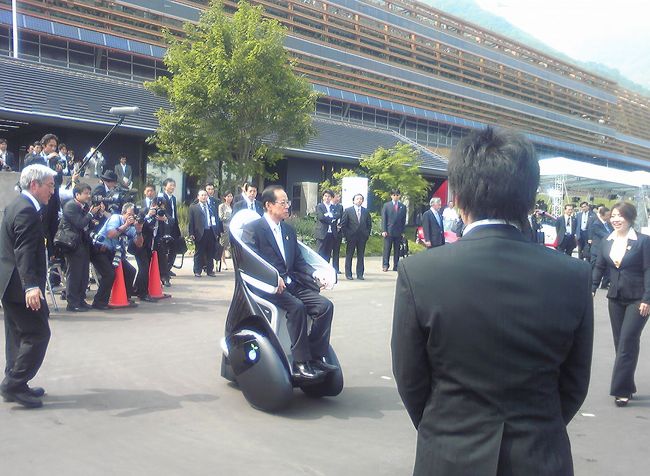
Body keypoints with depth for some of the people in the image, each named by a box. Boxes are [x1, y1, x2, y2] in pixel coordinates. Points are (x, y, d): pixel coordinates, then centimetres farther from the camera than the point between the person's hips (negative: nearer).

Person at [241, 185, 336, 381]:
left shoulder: (289, 230, 22)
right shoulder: (252, 229, 0)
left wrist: (314, 273, 0)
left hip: (292, 284, 7)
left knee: (325, 305, -14)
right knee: (297, 306, -32)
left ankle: (316, 356, -10)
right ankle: (300, 363, -27)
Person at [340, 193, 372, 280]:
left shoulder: (366, 211, 9)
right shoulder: (348, 211, 0)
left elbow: (369, 224, 13)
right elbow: (343, 224, 0)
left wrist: (367, 234, 4)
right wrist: (346, 235, -5)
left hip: (362, 237, 2)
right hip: (351, 237, -2)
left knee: (361, 256, 5)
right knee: (349, 256, 3)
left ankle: (360, 274, 11)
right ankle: (348, 274, 8)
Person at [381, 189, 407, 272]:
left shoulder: (403, 206, 9)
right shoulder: (386, 205, 4)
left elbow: (404, 220, 9)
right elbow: (383, 219, 1)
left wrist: (403, 231, 2)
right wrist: (383, 230, -8)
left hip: (398, 232, 2)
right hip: (388, 231, -2)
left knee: (397, 250, 5)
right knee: (387, 249, -2)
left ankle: (396, 266, 8)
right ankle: (385, 265, 1)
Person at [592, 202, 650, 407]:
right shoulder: (607, 242, 5)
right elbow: (599, 267, 11)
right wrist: (592, 288, 0)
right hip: (616, 298, 5)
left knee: (627, 342, -8)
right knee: (620, 343, 10)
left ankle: (621, 390, -3)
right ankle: (627, 387, 21)